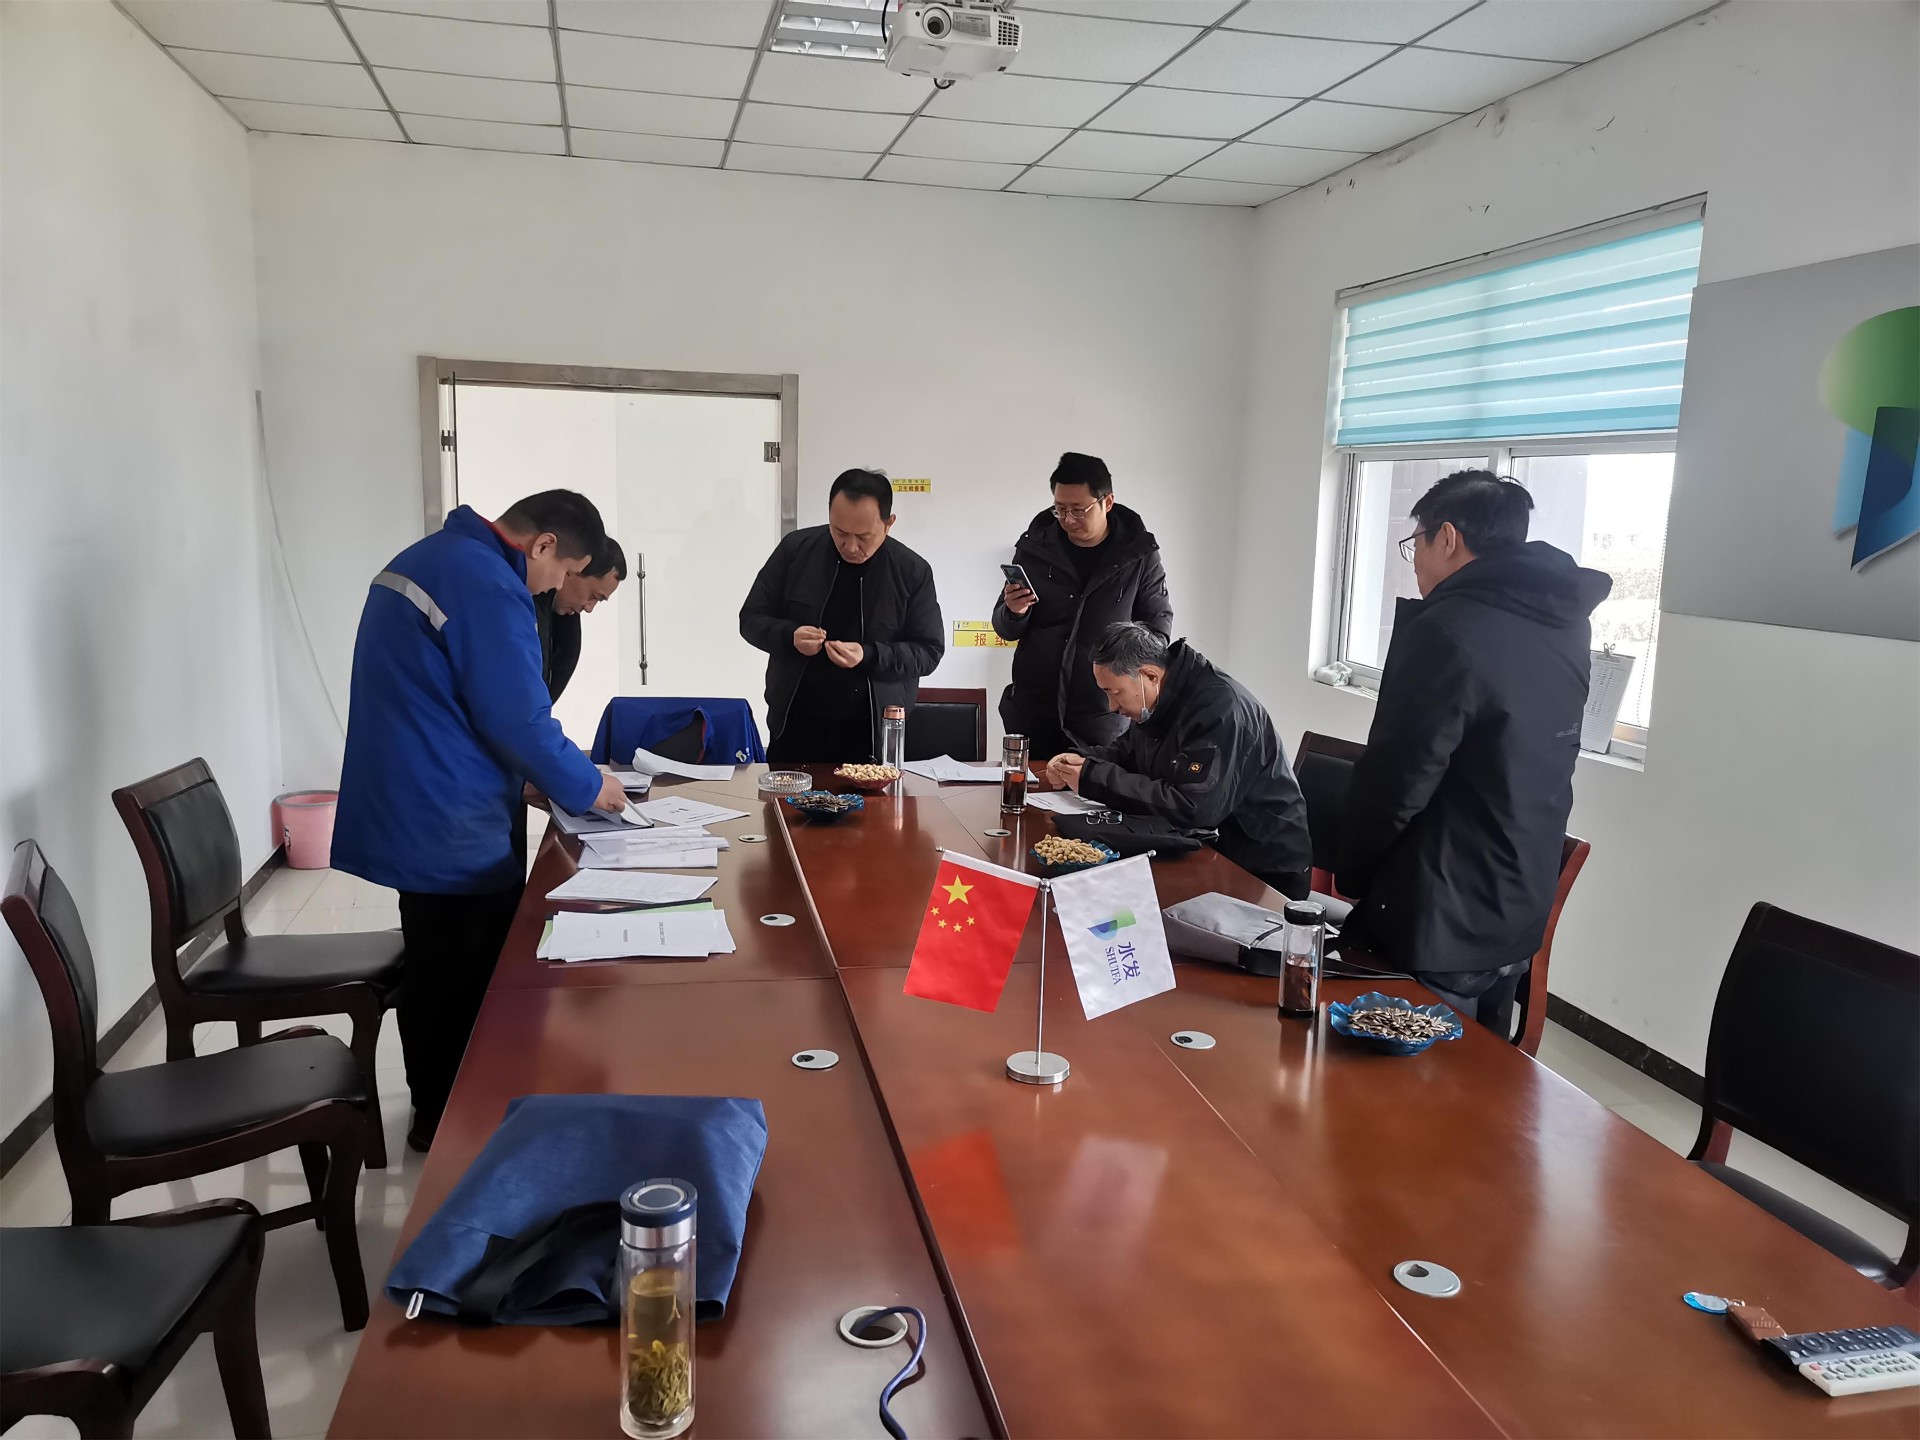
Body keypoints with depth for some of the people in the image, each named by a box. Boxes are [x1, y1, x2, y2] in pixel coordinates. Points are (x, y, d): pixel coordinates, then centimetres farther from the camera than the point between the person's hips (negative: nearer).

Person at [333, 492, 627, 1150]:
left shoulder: (427, 555, 13)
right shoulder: (489, 586, -20)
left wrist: (530, 775, 20)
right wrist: (586, 786, -5)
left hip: (404, 810, 10)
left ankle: (434, 1108, 34)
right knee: (471, 979, 4)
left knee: (435, 968, 20)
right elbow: (518, 719, -22)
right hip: (447, 825, -10)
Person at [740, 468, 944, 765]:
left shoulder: (912, 571, -7)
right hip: (795, 726, 1)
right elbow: (751, 619, 2)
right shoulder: (795, 549, -4)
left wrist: (869, 656, -22)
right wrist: (789, 636, -20)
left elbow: (929, 650, -4)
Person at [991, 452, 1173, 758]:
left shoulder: (1139, 554, -2)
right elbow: (1006, 630, 8)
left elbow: (1158, 624, 7)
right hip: (1031, 712, 2)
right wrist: (1013, 612, -14)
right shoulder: (1035, 545, 2)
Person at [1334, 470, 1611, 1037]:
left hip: (1437, 928, -8)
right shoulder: (1562, 628, 6)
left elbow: (1396, 780, -17)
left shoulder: (1448, 630, -20)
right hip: (1519, 920, 9)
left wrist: (1350, 874, -2)